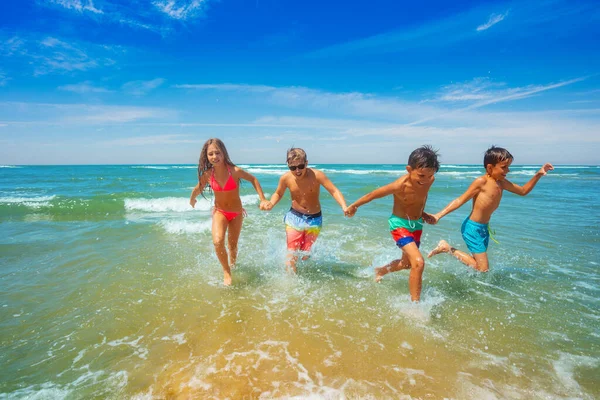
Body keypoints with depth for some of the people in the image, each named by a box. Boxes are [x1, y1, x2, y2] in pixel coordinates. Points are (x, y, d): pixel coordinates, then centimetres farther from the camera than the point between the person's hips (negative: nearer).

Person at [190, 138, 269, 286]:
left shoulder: (234, 171, -23)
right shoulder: (207, 174, -16)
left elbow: (253, 179, -7)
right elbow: (198, 189, 6)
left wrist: (263, 199, -7)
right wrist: (192, 200, 24)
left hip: (236, 213, -1)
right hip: (219, 212, 1)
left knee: (232, 245, 14)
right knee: (217, 242, -23)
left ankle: (232, 265, 46)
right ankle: (226, 271, 1)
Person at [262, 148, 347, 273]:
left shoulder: (316, 175, -21)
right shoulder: (285, 178, -14)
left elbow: (334, 191, -23)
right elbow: (278, 194, 5)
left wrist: (344, 207, -40)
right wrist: (271, 203, -17)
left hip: (314, 219, 0)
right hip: (294, 217, 1)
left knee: (305, 255, 10)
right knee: (292, 255, -3)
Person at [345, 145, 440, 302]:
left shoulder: (430, 180, -15)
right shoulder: (400, 185, -30)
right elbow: (372, 195, -15)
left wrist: (421, 212, 6)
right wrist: (353, 206, -3)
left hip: (417, 224, 7)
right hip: (399, 224, -6)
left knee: (406, 263, 22)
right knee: (418, 262, -24)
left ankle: (380, 271, 51)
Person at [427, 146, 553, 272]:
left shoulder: (502, 183, 8)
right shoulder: (481, 182, -15)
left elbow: (523, 191, 24)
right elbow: (461, 200, -15)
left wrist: (538, 175, 13)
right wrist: (439, 215, -23)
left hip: (484, 228, 9)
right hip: (472, 228, -9)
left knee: (479, 265, 13)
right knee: (483, 269, -7)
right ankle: (448, 248, -2)